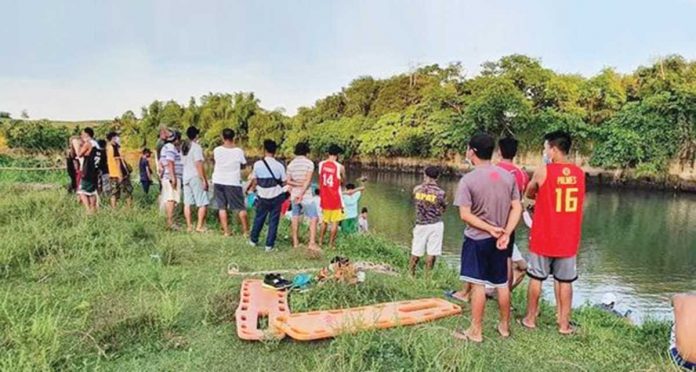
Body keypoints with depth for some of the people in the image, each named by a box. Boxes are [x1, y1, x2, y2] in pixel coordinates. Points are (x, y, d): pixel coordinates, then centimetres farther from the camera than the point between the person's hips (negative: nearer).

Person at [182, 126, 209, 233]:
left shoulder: (183, 147, 12)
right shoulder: (196, 147, -12)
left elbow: (183, 162, 14)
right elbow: (199, 164, -17)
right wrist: (204, 180, -16)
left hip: (185, 177, 8)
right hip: (196, 177, -8)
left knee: (187, 203, 7)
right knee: (203, 203, -3)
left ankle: (189, 226, 9)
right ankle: (200, 226, -6)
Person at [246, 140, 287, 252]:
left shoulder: (257, 164, -7)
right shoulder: (279, 165, -10)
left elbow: (254, 181, 2)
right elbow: (284, 182, -3)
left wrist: (251, 188, 22)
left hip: (262, 196, 2)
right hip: (276, 197, -1)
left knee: (259, 218, 18)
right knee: (273, 220, 6)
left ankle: (253, 240, 31)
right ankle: (269, 244, 8)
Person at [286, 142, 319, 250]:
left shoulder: (291, 164, 6)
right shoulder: (309, 163, -8)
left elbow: (288, 181, 2)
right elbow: (308, 180, -15)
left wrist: (298, 184, -4)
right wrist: (301, 194, -16)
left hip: (294, 195, 6)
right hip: (306, 195, -5)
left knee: (295, 217, 14)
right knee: (314, 218, -2)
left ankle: (295, 242, 19)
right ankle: (312, 243, -10)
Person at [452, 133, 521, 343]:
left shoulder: (468, 179, -14)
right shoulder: (508, 176, 2)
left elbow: (465, 215, -18)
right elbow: (517, 208, -2)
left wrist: (490, 229, -13)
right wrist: (506, 233, -8)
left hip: (477, 239, -5)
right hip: (500, 239, 5)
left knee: (478, 284, 1)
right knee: (502, 284, 15)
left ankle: (476, 331, 10)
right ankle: (505, 326, 29)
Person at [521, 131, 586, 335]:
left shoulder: (543, 171, -12)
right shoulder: (579, 173, 1)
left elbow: (529, 194, 4)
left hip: (543, 237, -3)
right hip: (568, 239, 3)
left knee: (536, 278, 10)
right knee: (565, 281, 10)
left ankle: (530, 318, 20)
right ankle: (564, 324, 17)